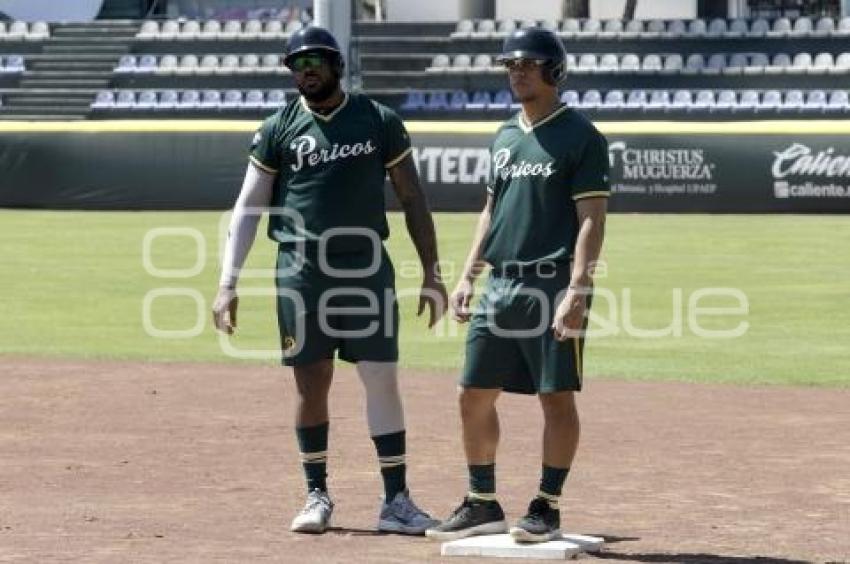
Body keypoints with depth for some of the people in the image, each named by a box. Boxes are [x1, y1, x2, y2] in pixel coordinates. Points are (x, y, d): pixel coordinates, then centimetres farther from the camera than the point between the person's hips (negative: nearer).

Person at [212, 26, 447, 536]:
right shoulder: (278, 130, 4)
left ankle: (396, 499, 0)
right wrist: (229, 283, -5)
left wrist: (432, 272, 2)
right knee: (312, 385, 5)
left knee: (382, 380, -4)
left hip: (366, 269, -1)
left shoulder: (380, 122, 3)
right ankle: (317, 495, 17)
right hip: (301, 273, 1)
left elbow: (412, 198, 7)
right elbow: (248, 207, 3)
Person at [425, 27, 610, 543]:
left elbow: (592, 219, -12)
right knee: (475, 394, 8)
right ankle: (483, 505, 18)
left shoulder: (580, 137, -6)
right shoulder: (505, 137, 16)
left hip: (553, 287, -7)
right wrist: (467, 277, 14)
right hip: (500, 285, 8)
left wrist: (576, 291, -20)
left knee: (557, 397, -3)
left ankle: (547, 508, 4)